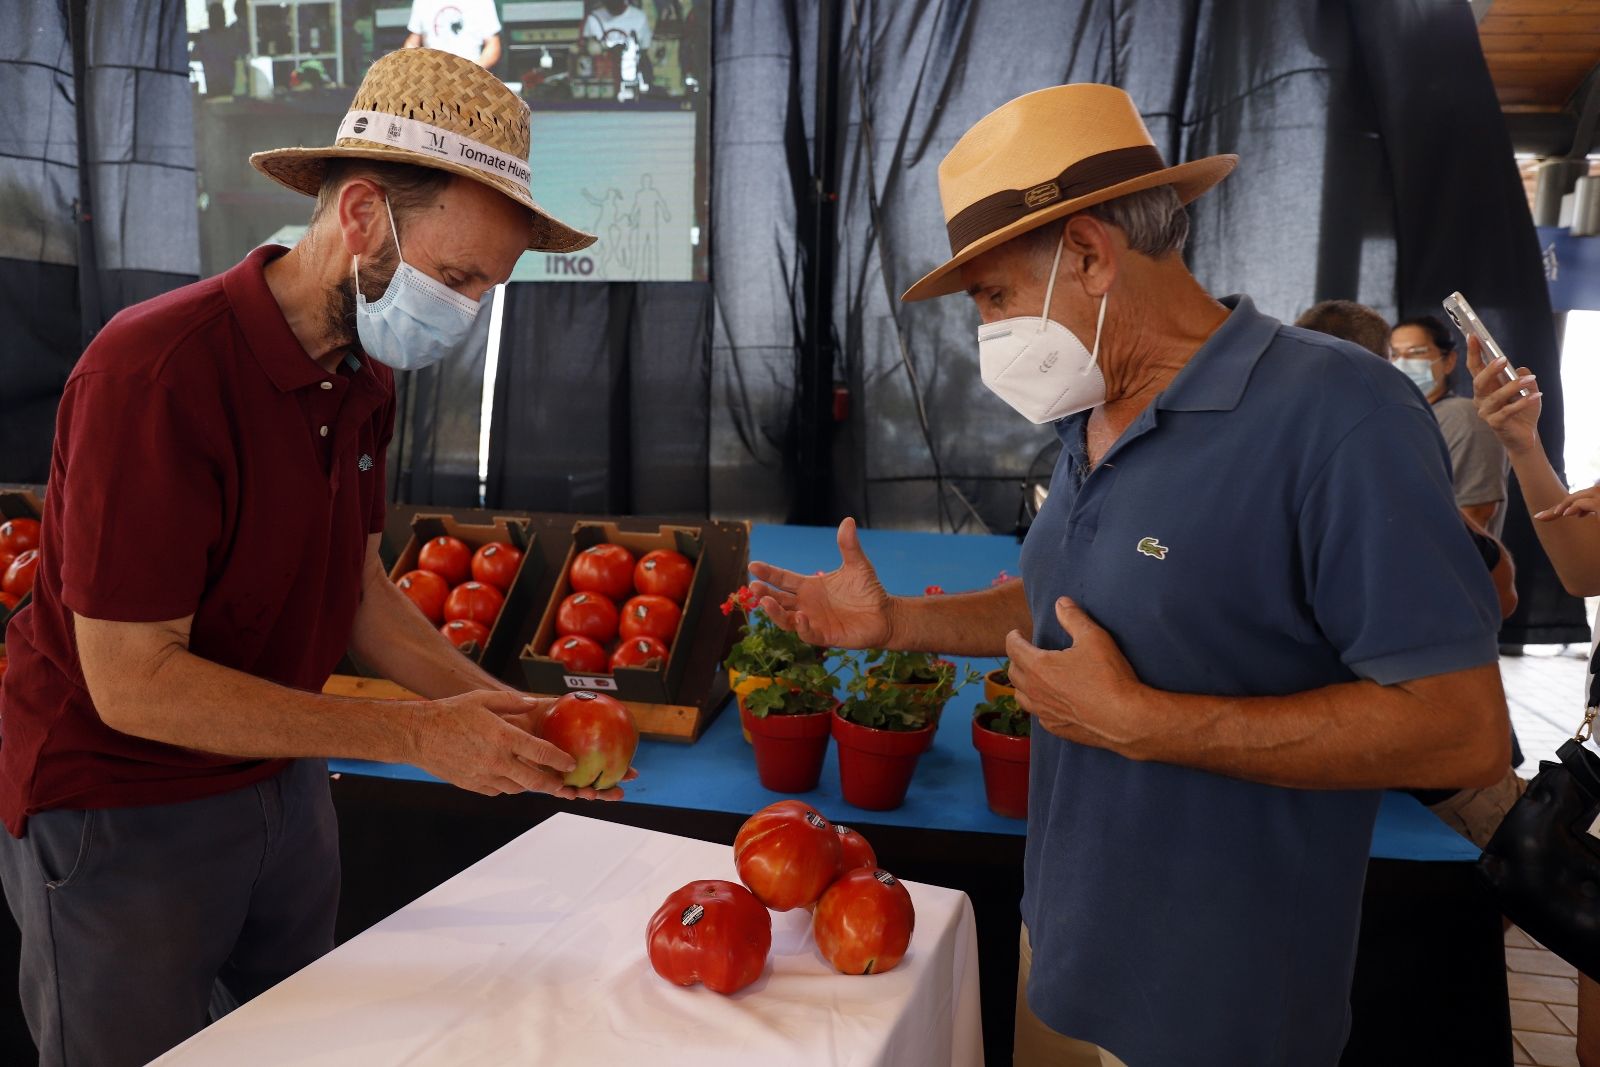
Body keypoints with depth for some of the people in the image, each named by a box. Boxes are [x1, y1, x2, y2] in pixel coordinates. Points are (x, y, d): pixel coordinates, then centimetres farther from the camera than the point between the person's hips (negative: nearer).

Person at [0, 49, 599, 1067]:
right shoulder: (157, 370, -27)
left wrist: (495, 705, -8)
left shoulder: (365, 373, -2)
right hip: (121, 817, -7)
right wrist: (418, 734, -25)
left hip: (281, 782, 7)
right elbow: (133, 683, -26)